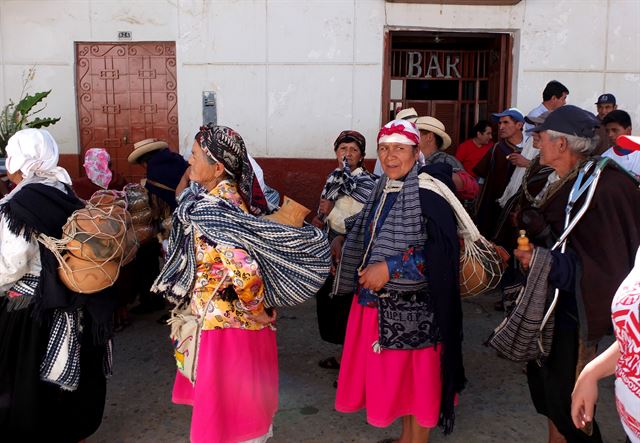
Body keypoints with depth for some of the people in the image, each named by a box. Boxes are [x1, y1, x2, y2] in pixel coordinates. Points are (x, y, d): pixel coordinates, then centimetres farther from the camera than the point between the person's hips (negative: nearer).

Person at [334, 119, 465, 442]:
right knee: (395, 378, 16)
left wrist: (389, 268, -22)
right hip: (378, 300, 7)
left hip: (415, 305, -7)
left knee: (417, 378, 7)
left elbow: (442, 250, -22)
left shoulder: (430, 192, -14)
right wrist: (343, 244, 6)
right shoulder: (382, 191, 9)